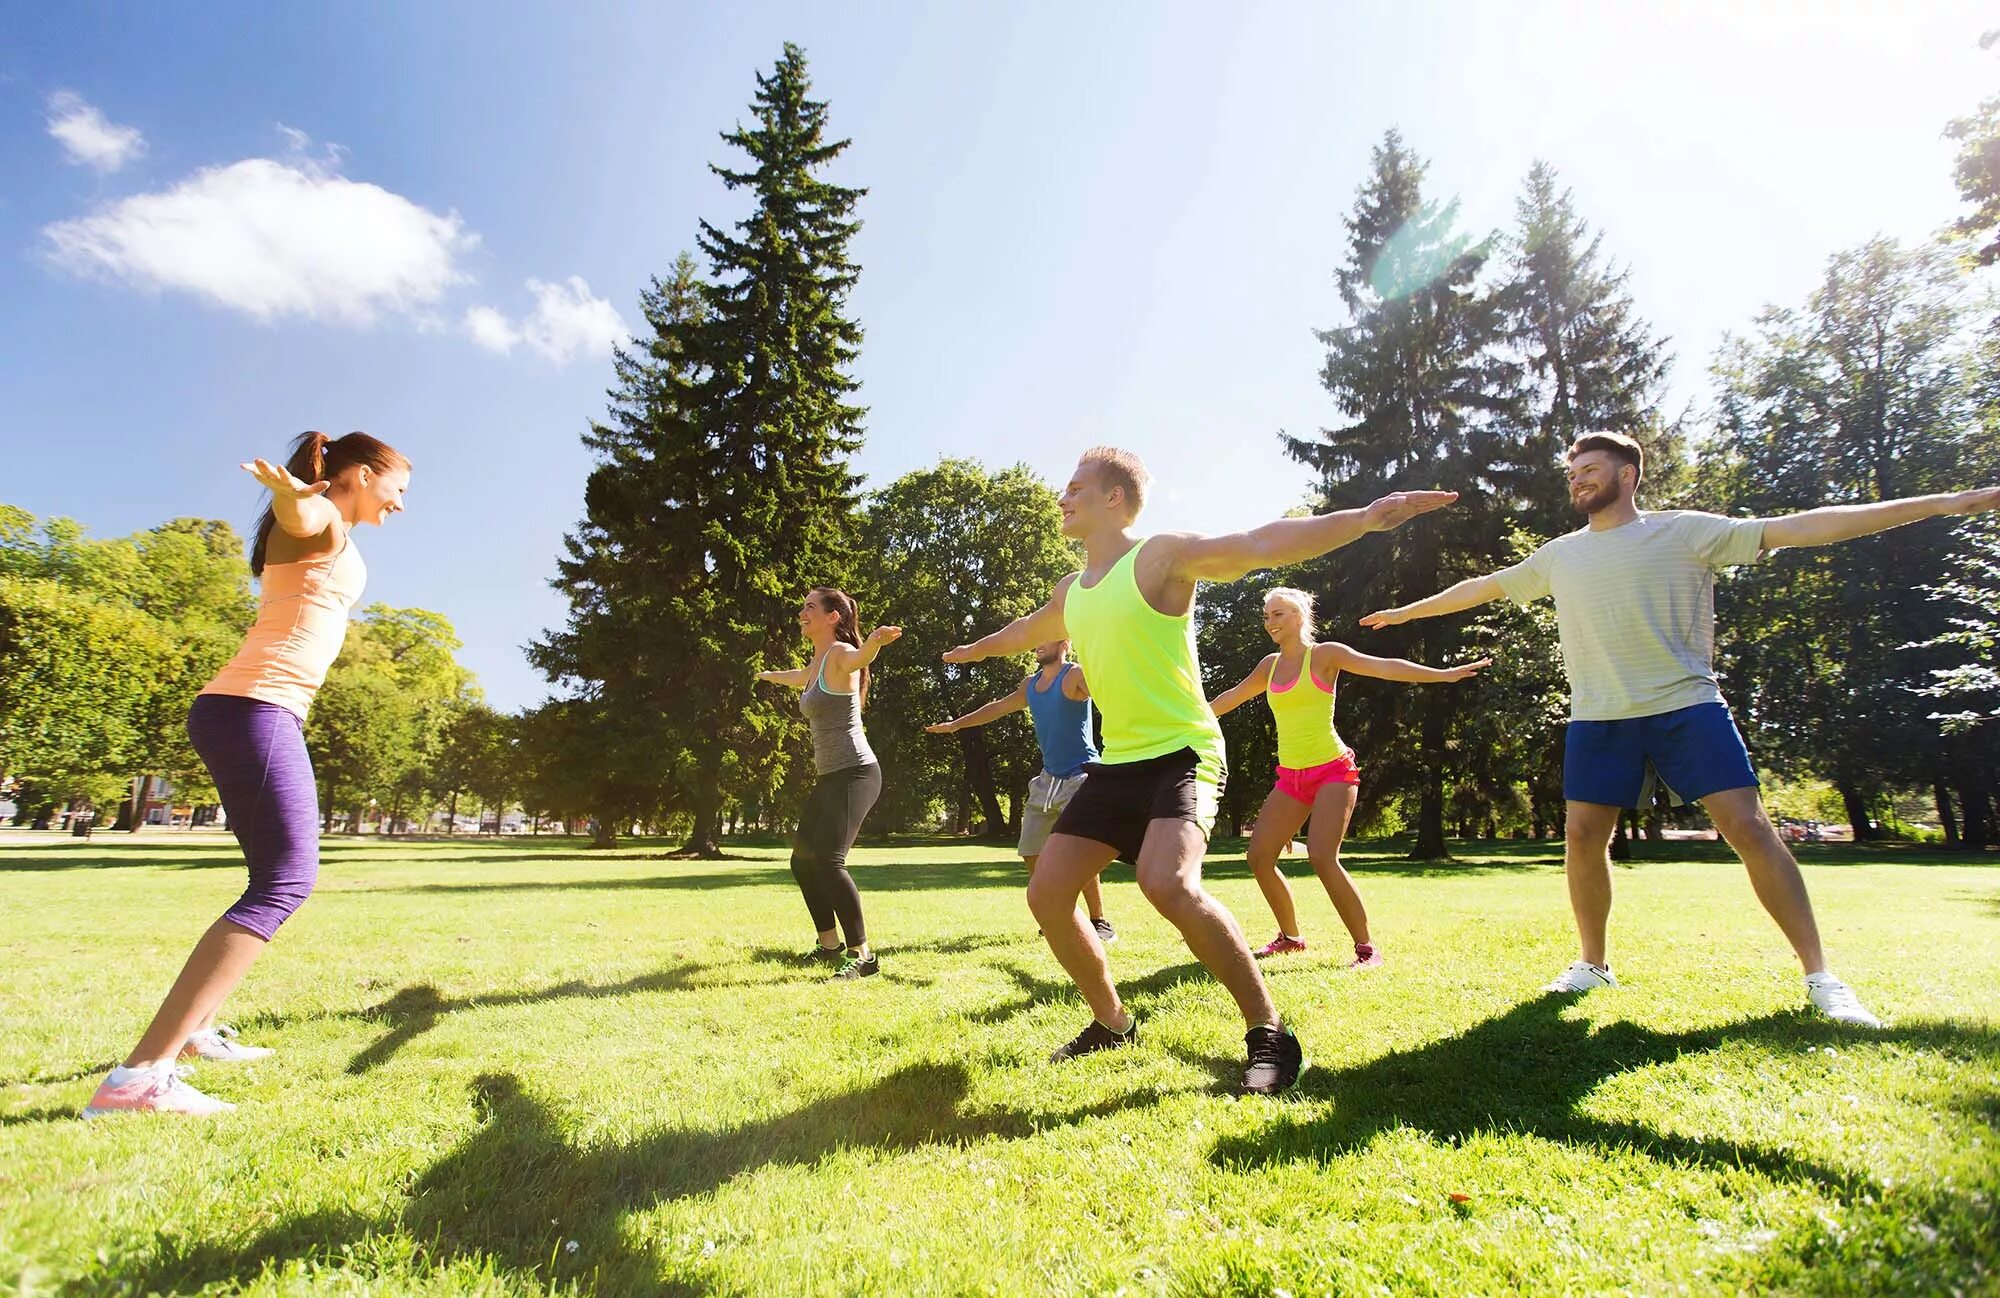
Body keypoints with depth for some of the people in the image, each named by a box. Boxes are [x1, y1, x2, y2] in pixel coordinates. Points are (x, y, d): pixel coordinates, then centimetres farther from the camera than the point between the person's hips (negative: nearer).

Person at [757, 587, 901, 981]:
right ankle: (829, 945, 27)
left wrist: (874, 641, -61)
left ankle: (862, 955, -14)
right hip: (828, 777, 10)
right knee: (802, 860, 15)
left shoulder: (840, 654, -11)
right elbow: (800, 679, 41)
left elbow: (859, 657, -37)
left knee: (827, 861, -21)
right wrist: (768, 675, 62)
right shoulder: (816, 663, 16)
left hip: (854, 772, -10)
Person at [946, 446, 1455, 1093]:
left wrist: (1363, 518, -34)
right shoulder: (1071, 591, 14)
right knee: (1046, 895, 3)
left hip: (1181, 756, -8)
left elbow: (1260, 545, -22)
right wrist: (976, 648, 52)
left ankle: (1269, 1034, -13)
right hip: (1117, 763, 8)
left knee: (1167, 883, -32)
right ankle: (1112, 1023, 24)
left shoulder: (1162, 556, -9)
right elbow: (1027, 630, 35)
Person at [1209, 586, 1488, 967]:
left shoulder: (1325, 654, -4)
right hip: (1291, 777, 6)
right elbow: (1232, 697, 25)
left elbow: (1384, 667, -13)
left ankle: (1366, 948, -8)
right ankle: (1290, 936, 18)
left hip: (1332, 770, -6)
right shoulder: (1270, 665, 12)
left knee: (1322, 857, -21)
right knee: (1259, 855, 0)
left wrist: (1444, 673, -23)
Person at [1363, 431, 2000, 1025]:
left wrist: (1941, 503, -11)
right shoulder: (1559, 555, 11)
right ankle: (1592, 963, 18)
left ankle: (1820, 976, 5)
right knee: (1583, 837, 1)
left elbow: (1798, 527, -6)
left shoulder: (1687, 532, 0)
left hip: (1687, 708, -3)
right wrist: (1406, 611, 25)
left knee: (1750, 829, -8)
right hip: (1597, 719, 3)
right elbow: (1485, 586, 20)